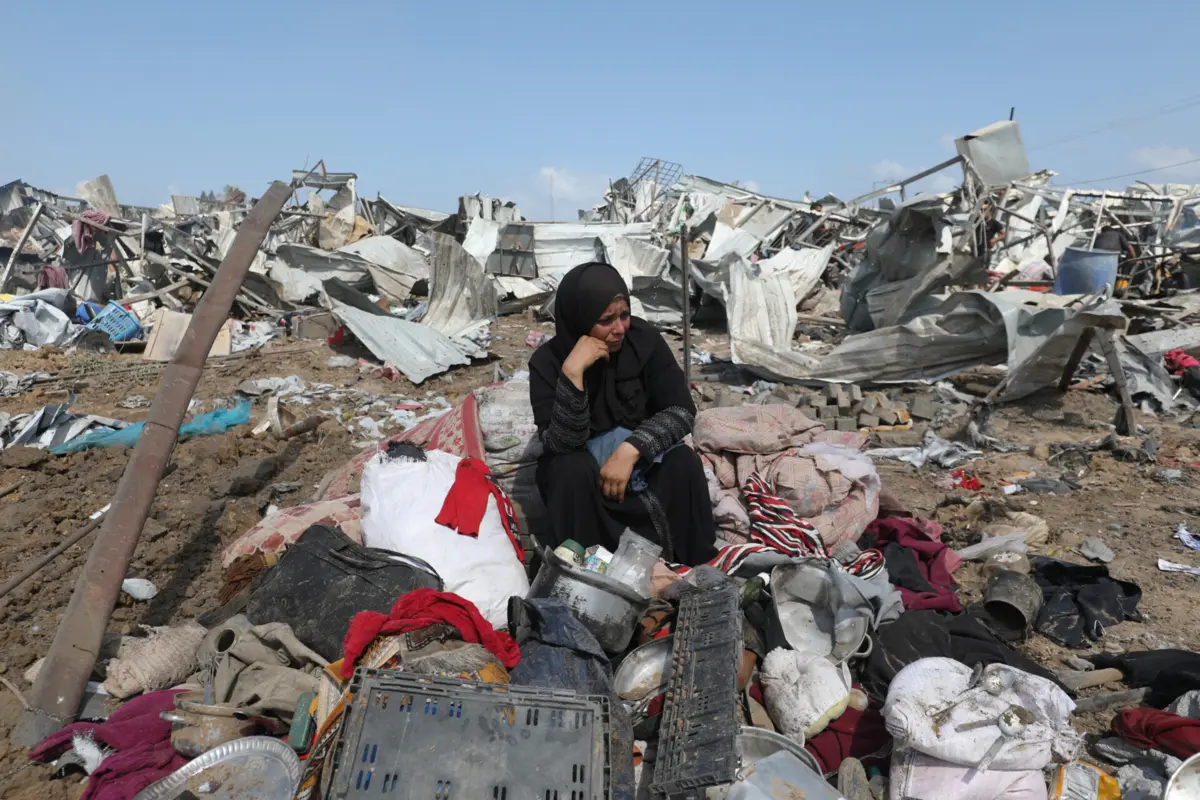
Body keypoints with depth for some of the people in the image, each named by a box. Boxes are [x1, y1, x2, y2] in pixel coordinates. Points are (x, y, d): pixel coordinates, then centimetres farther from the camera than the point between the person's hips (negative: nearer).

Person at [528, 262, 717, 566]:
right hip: (583, 468, -1)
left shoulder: (643, 339, -14)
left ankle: (694, 570, -10)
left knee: (684, 463, -27)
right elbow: (560, 444, -28)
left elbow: (682, 410, -18)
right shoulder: (547, 361, -18)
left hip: (641, 460, 2)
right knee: (572, 471, -34)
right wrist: (572, 372, -39)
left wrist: (631, 449, -33)